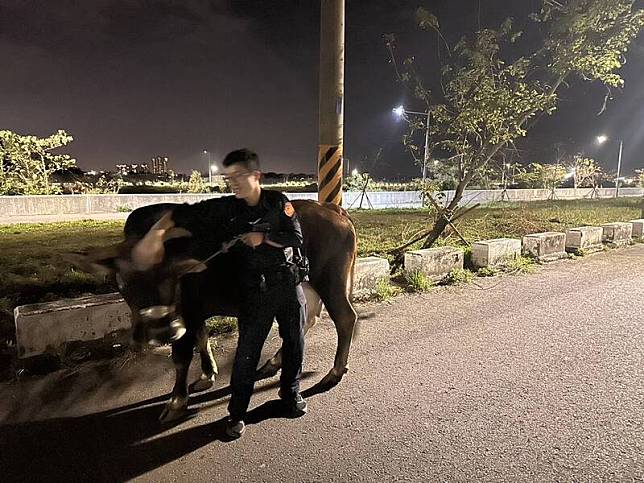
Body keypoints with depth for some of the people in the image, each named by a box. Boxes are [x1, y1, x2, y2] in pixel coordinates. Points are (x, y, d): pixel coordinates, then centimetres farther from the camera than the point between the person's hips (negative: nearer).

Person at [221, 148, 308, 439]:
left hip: (288, 282, 1)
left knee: (294, 343, 13)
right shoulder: (231, 210, -1)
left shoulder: (278, 202, -3)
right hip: (254, 290, -1)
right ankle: (237, 413, 16)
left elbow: (297, 238, -8)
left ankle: (291, 394, 36)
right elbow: (229, 250, 6)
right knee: (247, 350, 1)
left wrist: (264, 238, -16)